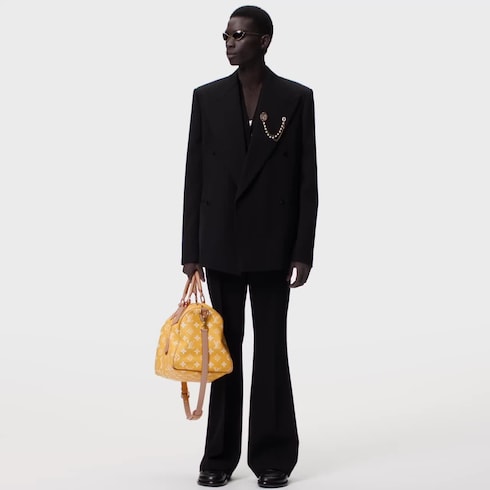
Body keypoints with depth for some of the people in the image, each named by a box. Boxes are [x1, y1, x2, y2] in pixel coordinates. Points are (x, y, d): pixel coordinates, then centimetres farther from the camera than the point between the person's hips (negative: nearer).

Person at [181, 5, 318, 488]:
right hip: (220, 245, 2)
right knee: (223, 349, 8)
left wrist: (302, 252, -7)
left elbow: (307, 181, -2)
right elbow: (194, 177, 4)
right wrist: (191, 250, 0)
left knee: (271, 350, 2)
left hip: (272, 245, -2)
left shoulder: (297, 98, -1)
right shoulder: (207, 97, 4)